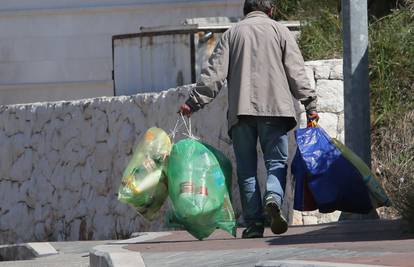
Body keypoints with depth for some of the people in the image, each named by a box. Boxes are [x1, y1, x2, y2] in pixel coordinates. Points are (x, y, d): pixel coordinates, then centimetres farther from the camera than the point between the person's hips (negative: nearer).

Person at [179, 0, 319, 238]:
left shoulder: (232, 34, 14)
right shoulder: (280, 31, 10)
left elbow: (214, 73, 5)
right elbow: (296, 72, 3)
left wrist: (194, 102, 5)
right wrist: (310, 104, 3)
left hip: (241, 111, 1)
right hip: (274, 108, -1)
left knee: (246, 168, 4)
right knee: (277, 161, 3)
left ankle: (253, 223, -1)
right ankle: (273, 198, -26)